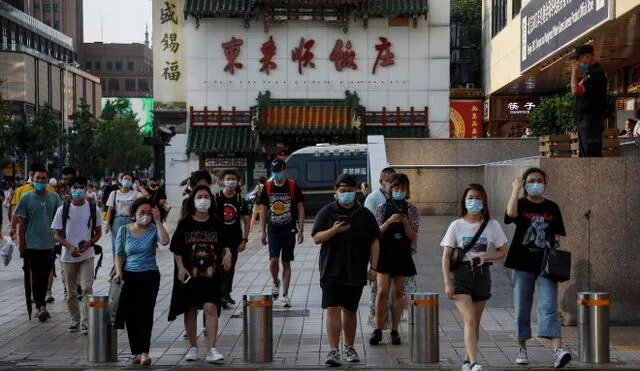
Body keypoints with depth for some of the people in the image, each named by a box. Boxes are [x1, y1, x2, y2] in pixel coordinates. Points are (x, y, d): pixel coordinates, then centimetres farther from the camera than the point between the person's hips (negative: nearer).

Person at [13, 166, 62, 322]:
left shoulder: (54, 197, 5)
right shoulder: (27, 198, -2)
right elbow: (22, 222, 1)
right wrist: (22, 243, -1)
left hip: (50, 244, 3)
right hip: (33, 244, -3)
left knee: (45, 276, 11)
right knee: (36, 276, -6)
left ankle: (40, 306, 22)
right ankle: (41, 306, -9)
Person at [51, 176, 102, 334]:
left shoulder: (93, 208, 1)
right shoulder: (63, 210, 0)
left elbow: (98, 232, 8)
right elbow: (57, 235, 2)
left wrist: (90, 242, -12)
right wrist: (70, 247, -15)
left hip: (87, 255, -1)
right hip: (68, 256, 1)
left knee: (87, 288, -13)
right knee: (71, 292, 9)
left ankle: (85, 321, -8)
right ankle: (75, 320, 23)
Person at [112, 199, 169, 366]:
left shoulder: (153, 230, -1)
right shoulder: (123, 230, 5)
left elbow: (165, 241, -22)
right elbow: (118, 254, 8)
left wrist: (158, 221, -19)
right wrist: (119, 272, -6)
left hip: (149, 276, -2)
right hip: (129, 277, 2)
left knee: (145, 313, -8)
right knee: (130, 314, 3)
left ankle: (144, 352, -9)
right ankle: (136, 351, 14)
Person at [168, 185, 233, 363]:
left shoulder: (216, 223, 4)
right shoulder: (185, 223, 1)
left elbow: (224, 244, 11)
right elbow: (176, 249, 2)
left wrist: (227, 253, -11)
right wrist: (181, 268, -9)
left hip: (211, 273, 0)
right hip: (189, 273, 1)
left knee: (211, 308, -12)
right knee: (190, 310, 9)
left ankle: (211, 349, -11)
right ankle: (193, 347, 24)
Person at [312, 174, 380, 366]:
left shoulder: (365, 214, 7)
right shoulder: (327, 212, 2)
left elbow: (374, 241, 8)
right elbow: (316, 238, -2)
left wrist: (374, 265, 0)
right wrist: (333, 230, -19)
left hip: (356, 271, 2)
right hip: (332, 271, -2)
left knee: (350, 310, 12)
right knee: (332, 309, -10)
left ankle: (349, 347, 26)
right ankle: (334, 350, -10)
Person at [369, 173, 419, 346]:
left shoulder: (411, 210, 5)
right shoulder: (383, 208, 1)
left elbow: (413, 237, 2)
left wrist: (406, 223, -15)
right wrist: (389, 221, -18)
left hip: (402, 254, 2)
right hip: (384, 253, -1)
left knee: (398, 292, 6)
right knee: (382, 291, -9)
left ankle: (395, 330, 14)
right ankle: (378, 330, -3)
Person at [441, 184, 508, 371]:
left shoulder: (492, 225, 4)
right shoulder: (456, 225, 0)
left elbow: (501, 252, 9)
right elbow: (446, 255, -1)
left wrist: (486, 257, -12)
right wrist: (447, 282, -9)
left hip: (482, 275, 2)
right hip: (461, 274, -2)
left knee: (475, 322, 8)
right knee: (469, 320, -15)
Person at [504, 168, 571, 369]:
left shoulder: (552, 208, 11)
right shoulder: (521, 204, 3)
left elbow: (557, 235, 15)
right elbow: (511, 213, -22)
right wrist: (516, 188, -15)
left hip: (545, 264, 1)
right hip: (523, 263, -1)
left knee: (549, 306, -11)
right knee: (522, 308, 7)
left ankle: (558, 350, -22)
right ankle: (522, 348, 21)